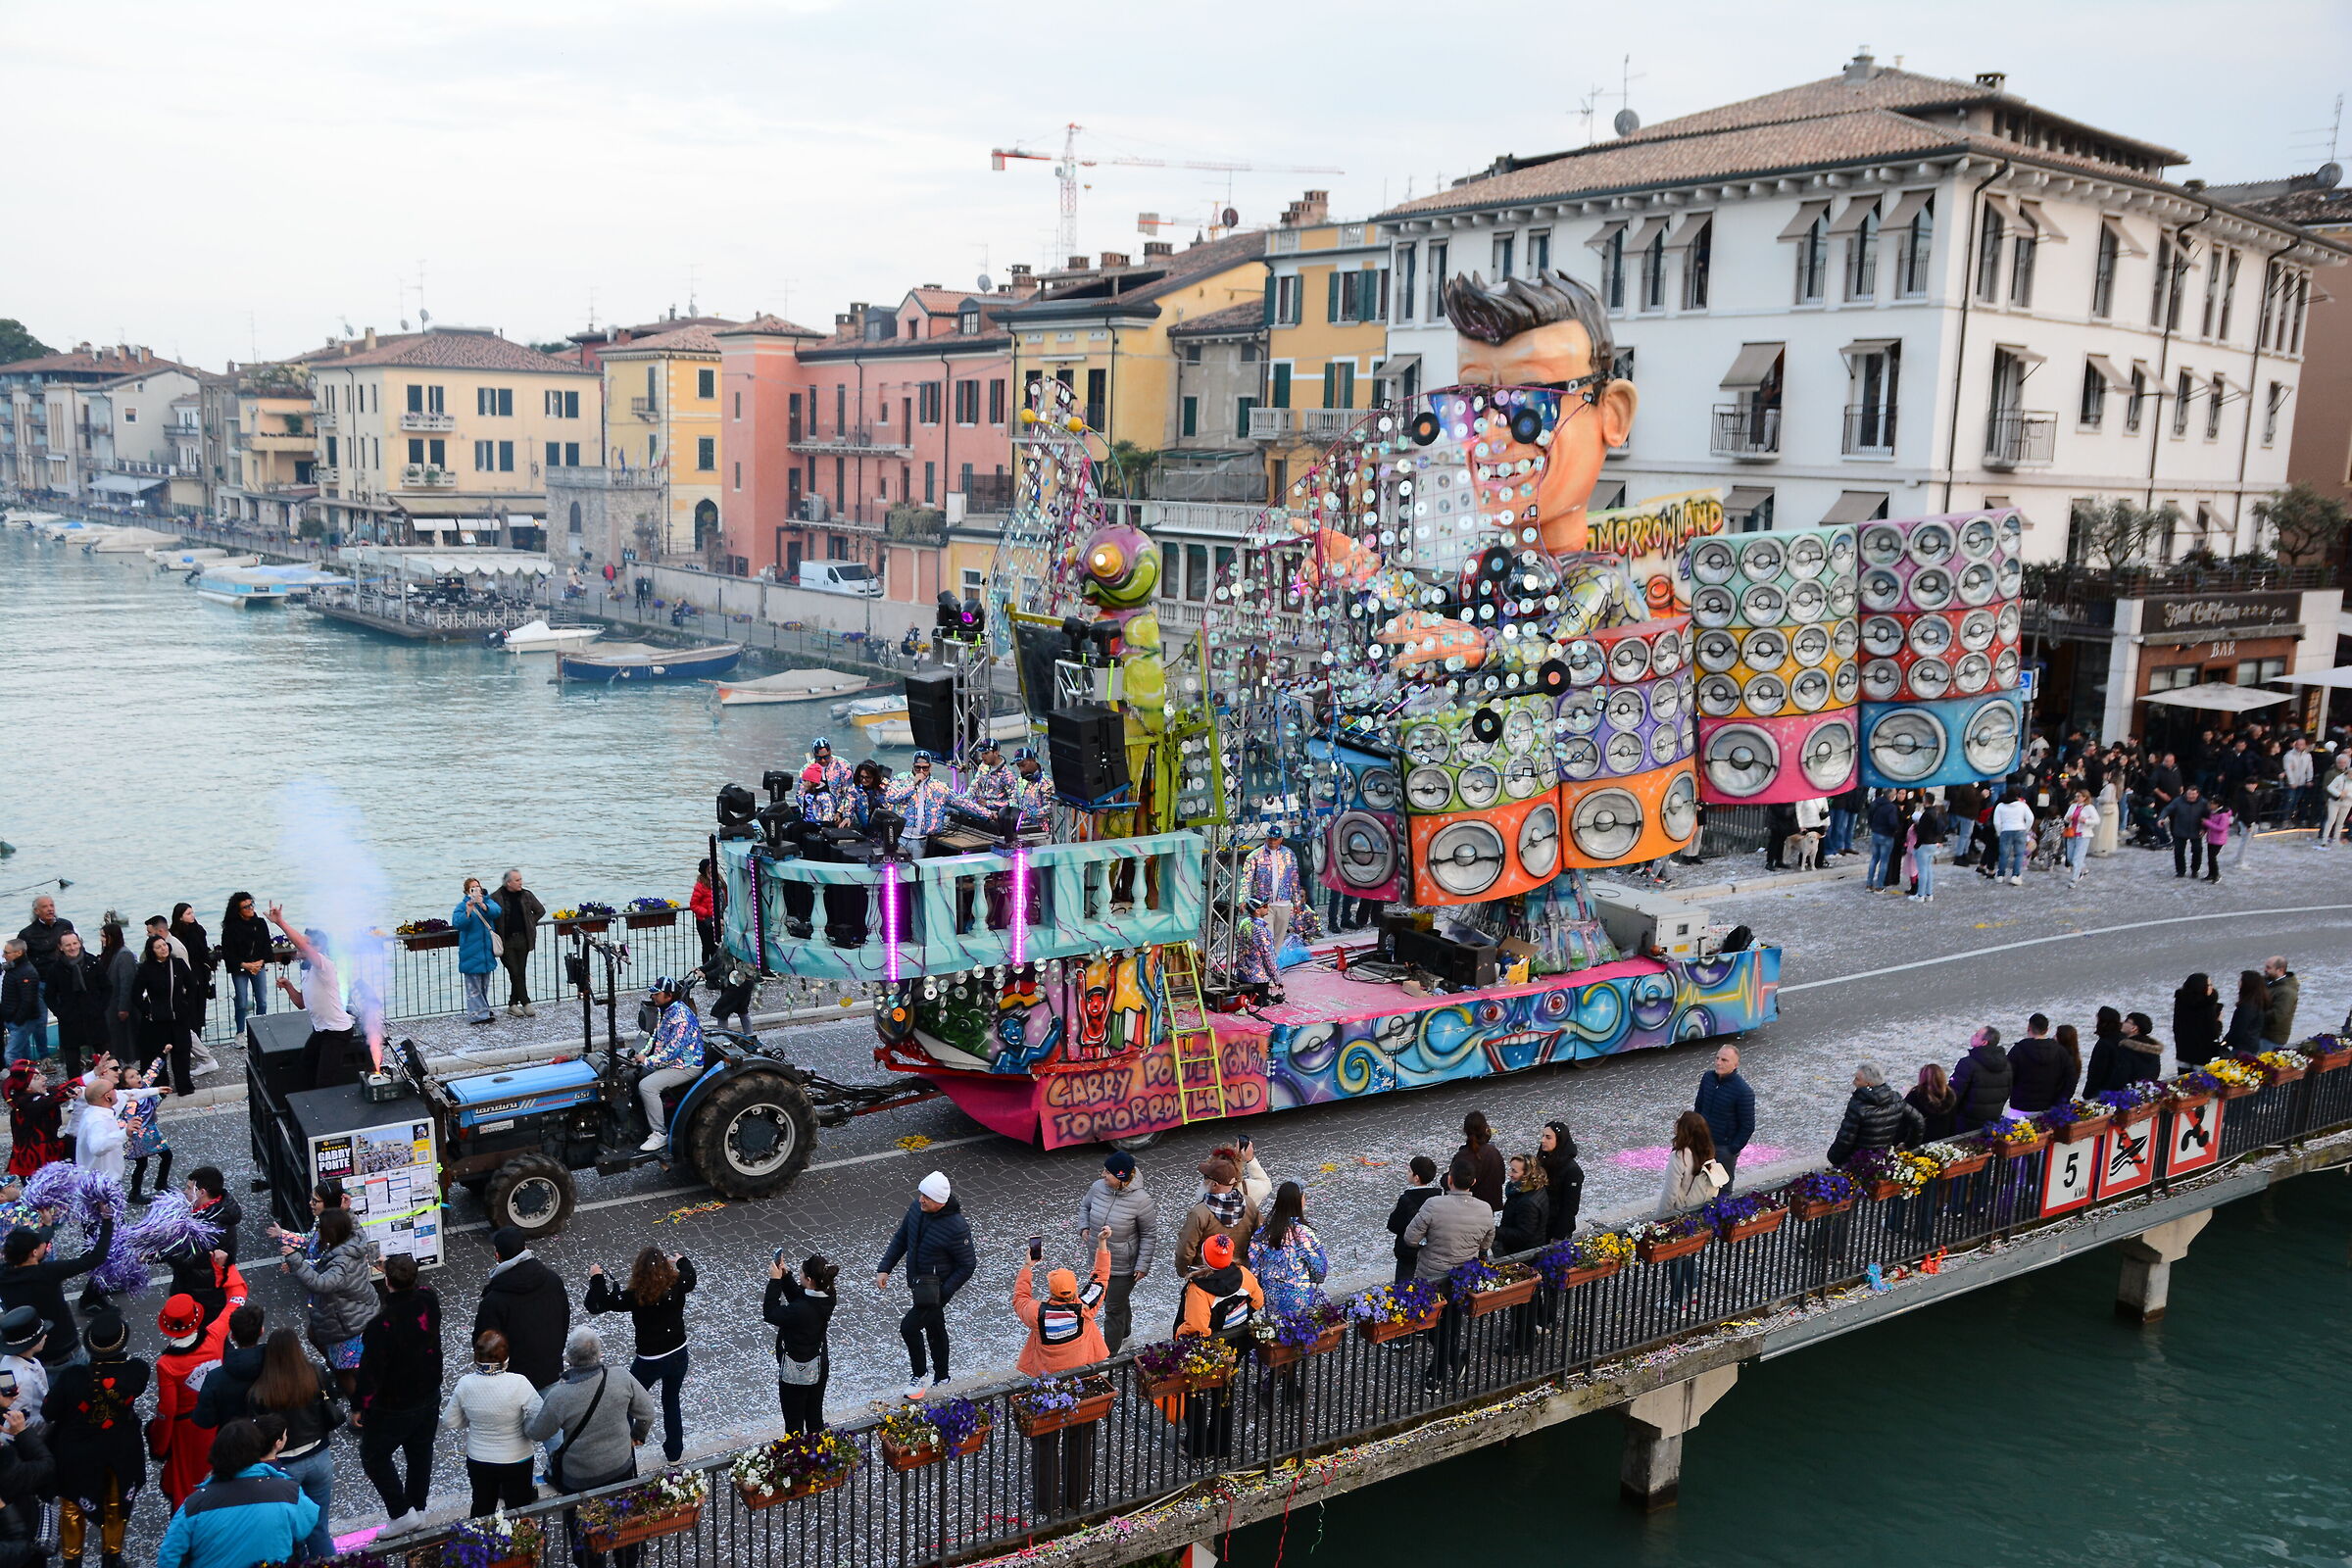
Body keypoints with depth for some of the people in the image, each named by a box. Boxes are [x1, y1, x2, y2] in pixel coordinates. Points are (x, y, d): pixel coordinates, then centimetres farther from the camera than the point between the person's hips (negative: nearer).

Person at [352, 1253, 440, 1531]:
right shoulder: (429, 1300, -15)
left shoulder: (382, 1324, -32)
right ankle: (418, 1508, 38)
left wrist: (358, 1406, -9)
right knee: (420, 1453, 23)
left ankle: (401, 1513, 18)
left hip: (392, 1408, -6)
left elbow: (371, 1370, -23)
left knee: (374, 1456, 16)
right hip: (429, 1397, 6)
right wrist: (396, 1270, 15)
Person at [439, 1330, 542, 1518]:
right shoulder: (519, 1384, -27)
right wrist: (523, 1427, -4)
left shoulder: (465, 1384, -18)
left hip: (478, 1461, 2)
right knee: (518, 1509, 19)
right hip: (516, 1461, -2)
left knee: (481, 1507, 26)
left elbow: (449, 1423, -4)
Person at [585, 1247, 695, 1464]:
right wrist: (681, 1260, 32)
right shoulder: (677, 1287, -14)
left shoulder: (635, 1297, -25)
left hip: (650, 1362, -4)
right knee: (671, 1401, 24)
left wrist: (596, 1277, -2)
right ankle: (674, 1452, 36)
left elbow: (596, 1305, -18)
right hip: (678, 1355, 4)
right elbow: (690, 1276, 11)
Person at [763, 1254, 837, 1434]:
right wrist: (785, 1274, -5)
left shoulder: (799, 1311, -34)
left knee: (794, 1425, 12)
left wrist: (775, 1280, -16)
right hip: (820, 1368, 7)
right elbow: (798, 1296, 4)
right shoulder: (827, 1297, -12)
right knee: (815, 1419, 23)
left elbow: (770, 1313, -19)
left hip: (797, 1373, -7)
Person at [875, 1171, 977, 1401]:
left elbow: (967, 1265, -19)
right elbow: (901, 1239, 7)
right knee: (935, 1328, 21)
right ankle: (941, 1377, 40)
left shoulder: (957, 1227, -28)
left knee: (909, 1327, -10)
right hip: (917, 1283, 7)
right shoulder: (917, 1208, -8)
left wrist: (943, 1293, -22)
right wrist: (884, 1268, 1)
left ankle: (920, 1376, 12)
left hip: (936, 1288, -7)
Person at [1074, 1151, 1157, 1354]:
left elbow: (1149, 1235, -14)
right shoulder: (1098, 1187, -12)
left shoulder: (1140, 1200, -26)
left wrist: (1143, 1265, -14)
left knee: (1114, 1308, 6)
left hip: (1123, 1267, -6)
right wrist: (1084, 1226, -5)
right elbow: (1084, 1205, 12)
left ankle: (1109, 1354, 21)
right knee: (1119, 1301, 28)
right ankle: (1124, 1334, 53)